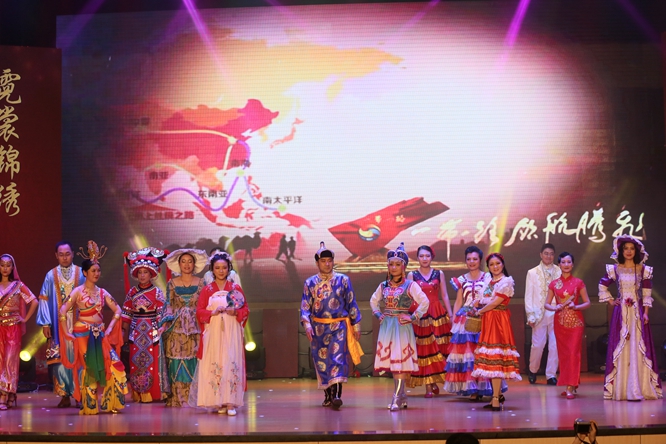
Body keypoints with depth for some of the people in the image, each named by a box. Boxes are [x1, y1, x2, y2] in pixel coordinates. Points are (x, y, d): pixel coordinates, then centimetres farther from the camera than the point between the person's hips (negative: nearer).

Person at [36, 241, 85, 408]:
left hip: (78, 323, -1)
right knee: (60, 357, -1)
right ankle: (64, 395, 4)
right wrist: (45, 323, -3)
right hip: (58, 324, 1)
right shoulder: (51, 275, 6)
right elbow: (44, 300, 5)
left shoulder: (82, 274, 3)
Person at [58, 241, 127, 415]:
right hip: (83, 335, -4)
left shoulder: (102, 292, 10)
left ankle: (110, 403, 2)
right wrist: (67, 333, -12)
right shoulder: (78, 292, -5)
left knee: (114, 365, -7)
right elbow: (63, 311, -11)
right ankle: (89, 406, 9)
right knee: (87, 369, -1)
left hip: (100, 335, 4)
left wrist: (109, 328, 3)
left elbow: (117, 310, 13)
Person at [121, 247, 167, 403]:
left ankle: (153, 393, 1)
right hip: (136, 331, 3)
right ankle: (138, 394, 8)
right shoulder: (132, 292, 9)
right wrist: (125, 331, 7)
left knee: (152, 361, -5)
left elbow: (161, 313, -4)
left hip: (152, 330, -3)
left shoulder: (157, 292, -1)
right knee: (135, 363, 2)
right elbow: (126, 314, 11)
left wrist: (160, 330, -11)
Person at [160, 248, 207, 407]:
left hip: (195, 327, 0)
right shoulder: (172, 284, 7)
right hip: (177, 329, 0)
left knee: (194, 362, -3)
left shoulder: (201, 283, 7)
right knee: (177, 362, -4)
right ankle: (178, 398, -2)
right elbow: (169, 306, 4)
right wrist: (164, 324, -10)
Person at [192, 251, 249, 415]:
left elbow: (246, 310, 7)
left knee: (231, 364, -8)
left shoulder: (236, 288, 7)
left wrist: (236, 312, -13)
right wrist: (213, 312, -13)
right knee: (214, 365, -3)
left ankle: (230, 403, -9)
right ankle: (218, 402, 2)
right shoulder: (207, 290, 7)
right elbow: (199, 312, 3)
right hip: (213, 333, 0)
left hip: (231, 333, 0)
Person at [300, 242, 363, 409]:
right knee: (321, 361, 4)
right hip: (318, 328, 2)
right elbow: (305, 306, 3)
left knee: (337, 358, -15)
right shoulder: (310, 283, 6)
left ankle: (337, 395, -23)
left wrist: (356, 326, 5)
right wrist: (307, 325, -12)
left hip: (339, 326, -2)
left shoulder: (343, 280, 3)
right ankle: (328, 396, 16)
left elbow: (351, 303, 6)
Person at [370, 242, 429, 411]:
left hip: (402, 326, -5)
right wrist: (377, 314, 11)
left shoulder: (410, 285, -5)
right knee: (391, 360, 6)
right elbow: (373, 301, 25)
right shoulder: (384, 286, 10)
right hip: (387, 326, 5)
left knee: (400, 360, -9)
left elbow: (424, 302, -10)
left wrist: (413, 317, -13)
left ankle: (397, 397, -10)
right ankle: (401, 397, 14)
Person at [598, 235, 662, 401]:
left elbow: (647, 294, 1)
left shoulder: (643, 270, 3)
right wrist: (610, 301, 7)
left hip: (637, 313, -1)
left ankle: (638, 388, -1)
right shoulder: (615, 269, 4)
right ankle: (620, 389, 3)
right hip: (621, 313, 1)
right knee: (620, 348, -1)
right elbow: (602, 285, 16)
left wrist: (646, 313, -6)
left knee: (638, 348, -4)